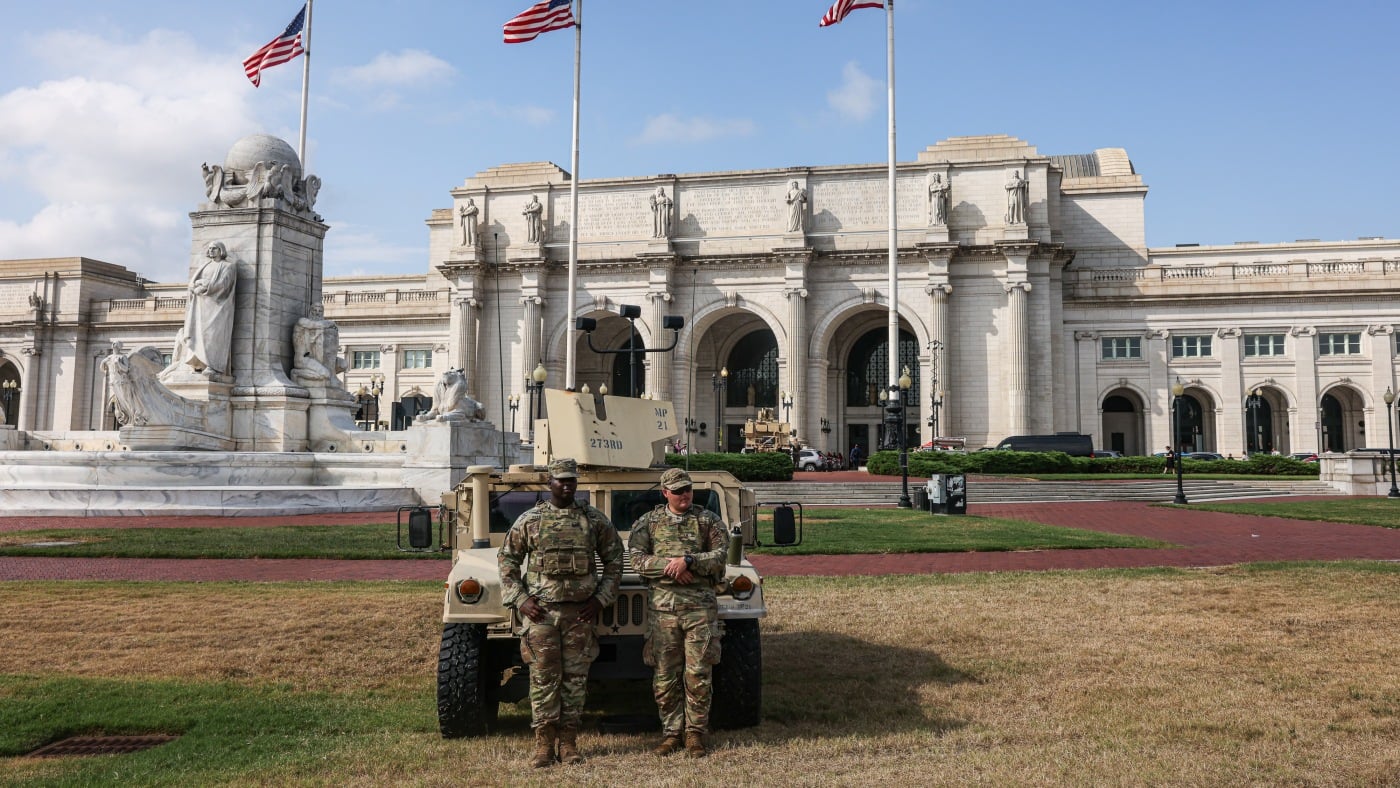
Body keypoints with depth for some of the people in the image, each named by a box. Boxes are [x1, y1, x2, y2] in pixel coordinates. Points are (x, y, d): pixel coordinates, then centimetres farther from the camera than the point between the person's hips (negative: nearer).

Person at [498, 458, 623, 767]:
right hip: (540, 611, -1)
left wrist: (601, 599, 3)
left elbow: (614, 560, 11)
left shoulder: (595, 519, 5)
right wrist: (519, 600, -3)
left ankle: (569, 742, 16)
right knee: (543, 678, 1)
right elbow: (507, 559, 7)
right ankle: (544, 744, 10)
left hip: (580, 612, 1)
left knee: (575, 678, 6)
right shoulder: (529, 520, 2)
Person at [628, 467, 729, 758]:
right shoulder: (647, 522, 8)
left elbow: (721, 555, -3)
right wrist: (669, 566, -14)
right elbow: (637, 559, -2)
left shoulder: (708, 520, 7)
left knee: (698, 674, 0)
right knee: (665, 675, 5)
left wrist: (688, 561, -15)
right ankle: (671, 732, 17)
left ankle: (696, 733, 11)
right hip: (663, 605, 1)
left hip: (700, 605, -1)